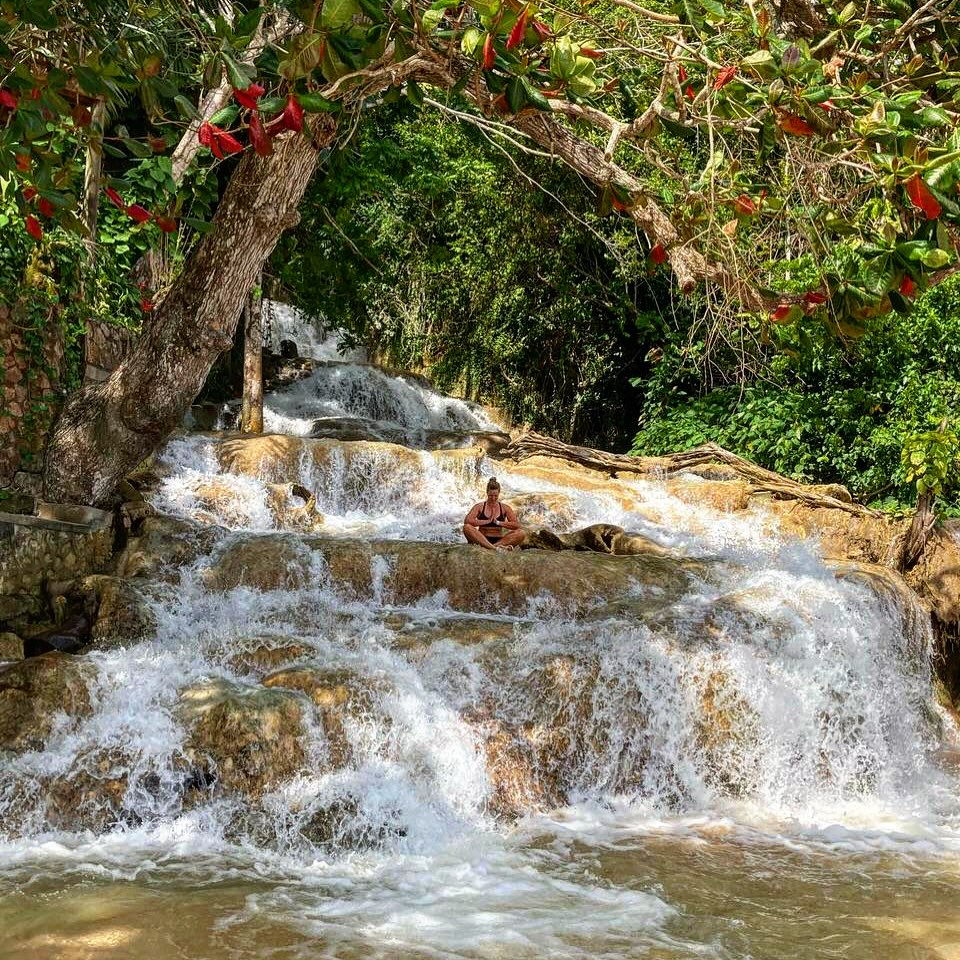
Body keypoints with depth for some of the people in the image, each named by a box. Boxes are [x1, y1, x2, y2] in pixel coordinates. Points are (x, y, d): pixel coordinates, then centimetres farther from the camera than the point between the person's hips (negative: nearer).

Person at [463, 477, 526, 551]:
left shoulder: (505, 508, 9)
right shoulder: (479, 507, 6)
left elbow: (517, 525, -1)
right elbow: (467, 521, -10)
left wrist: (498, 522, -11)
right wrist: (487, 521, -12)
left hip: (499, 540, 1)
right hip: (482, 540, -1)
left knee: (521, 533, -23)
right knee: (467, 527, -30)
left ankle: (495, 546, -40)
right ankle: (495, 548, -45)